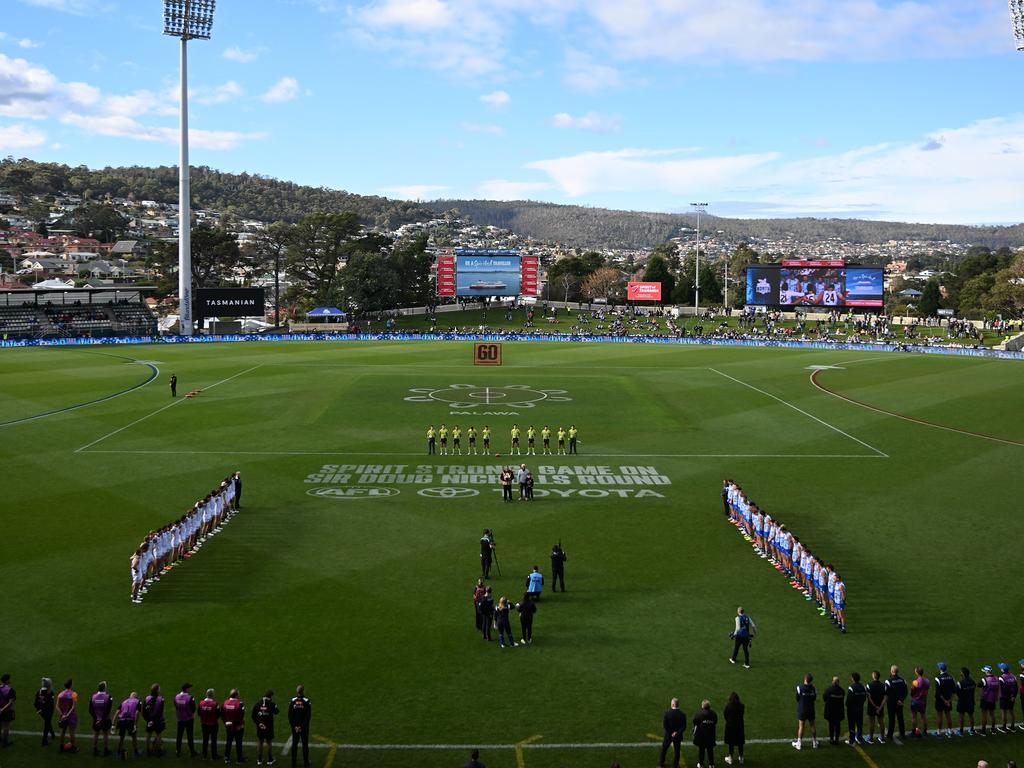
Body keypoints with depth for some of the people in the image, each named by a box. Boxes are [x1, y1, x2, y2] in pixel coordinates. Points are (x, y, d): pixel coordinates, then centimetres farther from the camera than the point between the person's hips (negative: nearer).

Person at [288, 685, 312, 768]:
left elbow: (289, 715, -6)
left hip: (294, 726, 2)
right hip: (304, 727, -2)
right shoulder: (306, 702, -12)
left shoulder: (292, 701, -6)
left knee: (294, 743, 12)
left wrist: (294, 726, -3)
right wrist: (302, 726, -10)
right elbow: (309, 716, -14)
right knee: (305, 744, 10)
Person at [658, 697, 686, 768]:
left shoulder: (667, 712, -18)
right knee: (676, 751, 15)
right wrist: (677, 733, -14)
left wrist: (670, 733, -10)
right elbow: (684, 727, -14)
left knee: (664, 749, 19)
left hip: (668, 735, 0)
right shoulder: (682, 714, -14)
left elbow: (664, 725, -16)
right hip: (678, 736, 0)